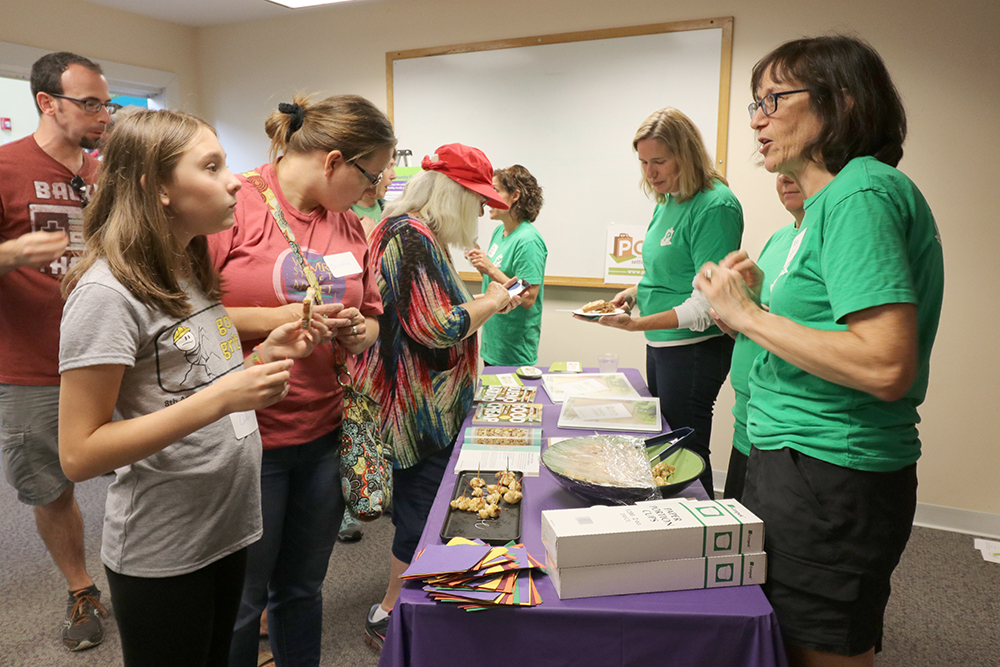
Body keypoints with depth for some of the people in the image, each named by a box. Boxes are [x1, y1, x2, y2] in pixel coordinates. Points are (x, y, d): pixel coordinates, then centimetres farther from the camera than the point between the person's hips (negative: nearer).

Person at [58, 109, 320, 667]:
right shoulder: (108, 292, -21)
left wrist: (264, 356, -4)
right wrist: (219, 399, -29)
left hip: (228, 527, 8)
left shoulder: (189, 271, 6)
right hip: (161, 554, -7)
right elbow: (80, 455, -21)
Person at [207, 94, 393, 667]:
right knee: (241, 603, 12)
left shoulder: (348, 225, 7)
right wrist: (273, 321, -21)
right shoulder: (233, 206, -12)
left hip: (326, 433, 6)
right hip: (249, 438, -5)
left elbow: (371, 316, 17)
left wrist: (358, 333, -4)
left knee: (303, 589, 21)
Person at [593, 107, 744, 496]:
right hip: (660, 344, 9)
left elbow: (709, 301, -22)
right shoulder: (666, 202, 10)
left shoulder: (715, 206, -17)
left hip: (695, 349, -9)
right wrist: (635, 293, 3)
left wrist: (639, 324, -27)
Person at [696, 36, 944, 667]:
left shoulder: (860, 194, -17)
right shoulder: (839, 195, 14)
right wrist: (766, 290, 9)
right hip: (798, 462, 10)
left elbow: (887, 367, -26)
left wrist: (748, 314, -20)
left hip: (831, 482, -10)